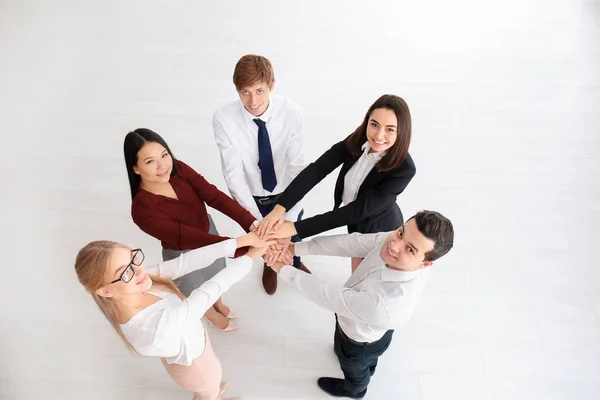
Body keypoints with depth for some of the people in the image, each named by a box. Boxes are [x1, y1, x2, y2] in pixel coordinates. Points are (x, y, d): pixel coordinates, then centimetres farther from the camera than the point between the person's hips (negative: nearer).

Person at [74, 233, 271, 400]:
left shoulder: (139, 283, -27)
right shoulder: (151, 328, -47)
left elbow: (187, 261, -29)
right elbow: (211, 290, -40)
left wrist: (240, 241, -34)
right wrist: (251, 257, -30)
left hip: (192, 340, 6)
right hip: (193, 363, -6)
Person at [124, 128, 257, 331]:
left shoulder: (179, 169, -23)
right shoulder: (143, 210, -38)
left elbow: (215, 196, -30)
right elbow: (188, 238, -42)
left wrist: (252, 224, -45)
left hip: (208, 230, 4)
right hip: (183, 254, -4)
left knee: (215, 274, 33)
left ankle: (219, 304, 68)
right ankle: (211, 314, 64)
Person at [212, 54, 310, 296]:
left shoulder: (291, 112, -27)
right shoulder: (223, 118, -27)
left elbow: (296, 166, -26)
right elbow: (233, 173, -27)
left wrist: (290, 217, -33)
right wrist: (256, 219, -33)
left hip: (286, 194, 0)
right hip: (250, 198, 0)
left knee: (292, 235, 28)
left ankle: (295, 262, 66)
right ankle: (269, 265, 65)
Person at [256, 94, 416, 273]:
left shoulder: (404, 168, -35)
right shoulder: (357, 141, -21)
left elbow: (359, 210, -37)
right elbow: (316, 170, -28)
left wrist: (296, 228, -39)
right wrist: (280, 207, -43)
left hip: (379, 230, -5)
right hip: (355, 222, 5)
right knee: (357, 274, 30)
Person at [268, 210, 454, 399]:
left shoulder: (384, 305, -50)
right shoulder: (398, 240, -33)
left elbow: (330, 295, -38)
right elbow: (353, 242, -24)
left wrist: (282, 269, -27)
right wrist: (297, 248, -27)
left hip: (358, 342, -5)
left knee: (354, 368, 33)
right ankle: (368, 367, 75)